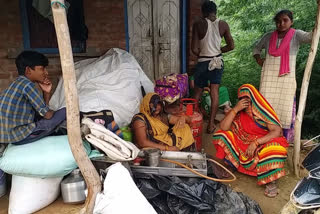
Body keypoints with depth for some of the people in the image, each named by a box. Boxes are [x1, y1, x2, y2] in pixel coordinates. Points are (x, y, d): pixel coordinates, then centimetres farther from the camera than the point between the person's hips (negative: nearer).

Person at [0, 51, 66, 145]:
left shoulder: (19, 82, 11)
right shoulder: (27, 85, -18)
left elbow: (42, 109, 15)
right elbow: (47, 115, -15)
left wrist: (46, 92, 1)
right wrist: (51, 112, 7)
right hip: (19, 136, -10)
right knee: (65, 112, -10)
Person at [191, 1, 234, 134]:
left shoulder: (198, 24, -10)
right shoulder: (223, 24, -1)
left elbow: (194, 49, -14)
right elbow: (231, 46, 2)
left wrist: (202, 54, 7)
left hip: (203, 62, -2)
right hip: (218, 61, 2)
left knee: (197, 92, 13)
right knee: (214, 92, 8)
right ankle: (211, 124, 11)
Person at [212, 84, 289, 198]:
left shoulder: (262, 112, -11)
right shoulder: (239, 113, -1)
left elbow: (277, 131, -21)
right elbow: (223, 127, -11)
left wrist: (255, 143, -30)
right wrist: (235, 109, -21)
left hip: (263, 143, -3)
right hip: (243, 146, 4)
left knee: (273, 148, -36)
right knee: (222, 135, -12)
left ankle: (270, 181, -18)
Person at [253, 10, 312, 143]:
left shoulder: (296, 35, -1)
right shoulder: (268, 37, 7)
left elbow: (312, 36, -19)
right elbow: (257, 48, 23)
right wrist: (258, 58, 4)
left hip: (286, 78, -2)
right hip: (268, 77, 3)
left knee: (286, 108, 2)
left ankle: (285, 139, 16)